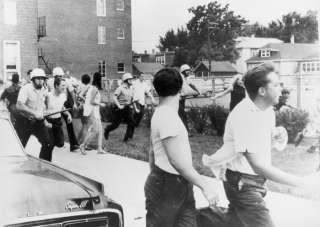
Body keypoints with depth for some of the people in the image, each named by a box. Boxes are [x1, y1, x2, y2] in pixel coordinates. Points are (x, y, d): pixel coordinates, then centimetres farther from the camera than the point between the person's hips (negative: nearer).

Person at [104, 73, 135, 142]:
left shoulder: (130, 88, 9)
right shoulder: (121, 88, -13)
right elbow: (114, 97, -20)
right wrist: (119, 106, -25)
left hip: (128, 108, 6)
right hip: (120, 108, -6)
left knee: (131, 123, -6)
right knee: (115, 124, 4)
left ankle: (126, 139, 2)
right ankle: (107, 130, 35)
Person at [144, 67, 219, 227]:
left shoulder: (160, 113, 11)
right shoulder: (168, 117, -21)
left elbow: (153, 151, 19)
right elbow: (177, 161, -25)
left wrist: (155, 177, 27)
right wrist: (204, 185, -22)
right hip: (167, 188, -9)